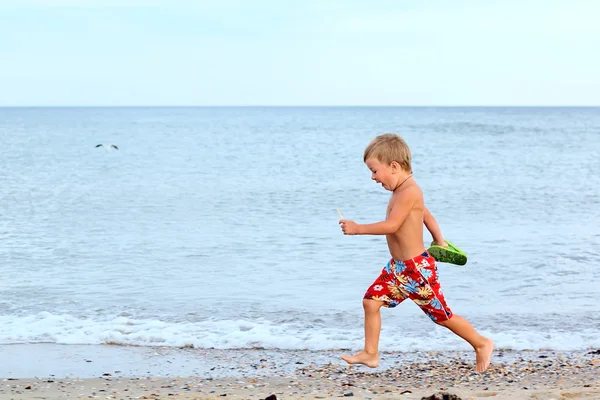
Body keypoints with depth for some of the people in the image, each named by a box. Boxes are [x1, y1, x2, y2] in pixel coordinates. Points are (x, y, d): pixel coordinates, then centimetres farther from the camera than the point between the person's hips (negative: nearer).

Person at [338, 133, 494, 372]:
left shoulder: (409, 191, -22)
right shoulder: (405, 191, 9)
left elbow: (391, 226, -30)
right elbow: (427, 215, 23)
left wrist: (358, 229, -25)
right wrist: (439, 240, 35)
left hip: (418, 269, -9)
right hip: (397, 267, 9)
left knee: (442, 316, 3)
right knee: (371, 301, 0)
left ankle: (481, 344, 21)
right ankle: (370, 354, 7)